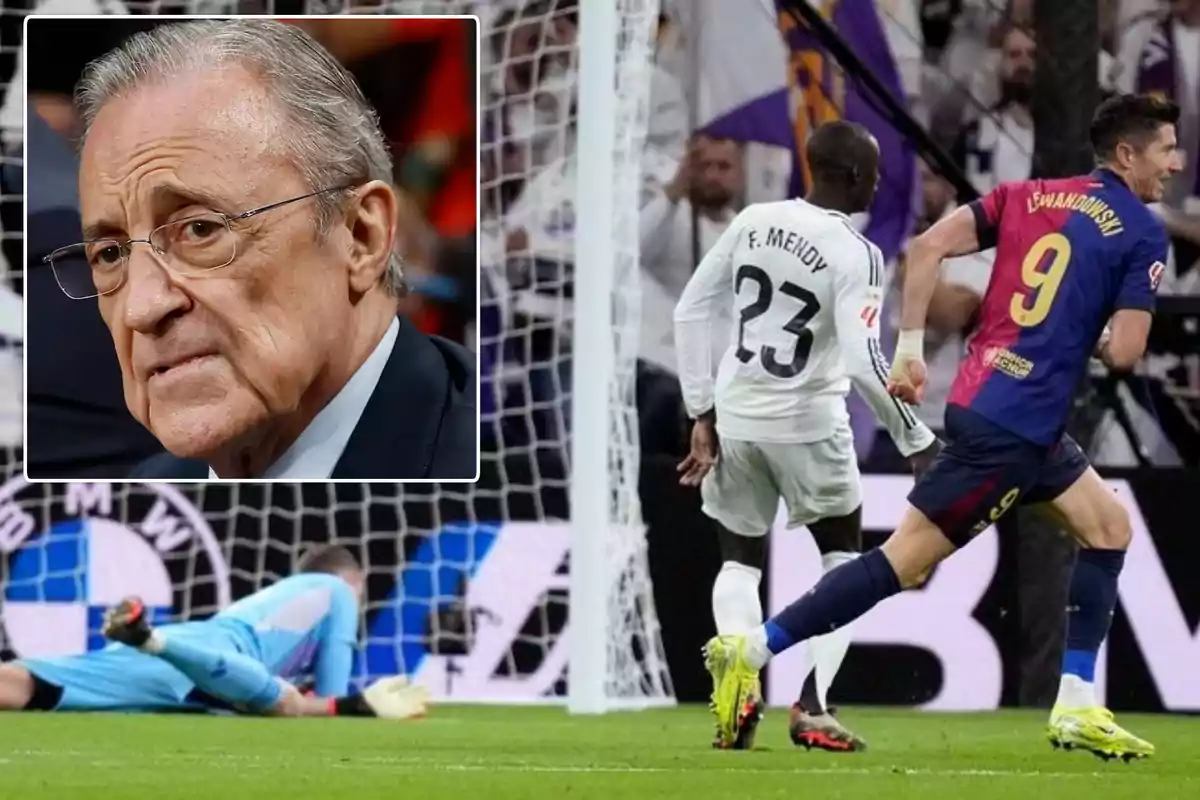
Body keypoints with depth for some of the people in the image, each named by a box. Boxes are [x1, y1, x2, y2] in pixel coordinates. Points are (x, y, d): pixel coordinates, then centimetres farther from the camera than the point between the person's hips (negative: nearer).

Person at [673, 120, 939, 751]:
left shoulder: (753, 222, 0)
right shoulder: (854, 254, -15)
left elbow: (690, 312, 5)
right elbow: (863, 362, -23)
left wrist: (702, 415, 12)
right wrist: (916, 442, -12)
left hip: (736, 416, 4)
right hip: (806, 423, -4)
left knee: (739, 562, 18)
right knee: (843, 562, 16)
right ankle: (812, 707, 2)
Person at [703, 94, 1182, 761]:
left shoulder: (1027, 197, 13)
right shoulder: (1143, 234, -6)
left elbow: (929, 247, 3)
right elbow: (1123, 352, -11)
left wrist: (910, 348, 6)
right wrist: (1095, 338, 12)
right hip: (1009, 429, -9)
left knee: (1109, 525, 18)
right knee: (910, 558, -7)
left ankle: (1078, 707, 14)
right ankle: (751, 652, -8)